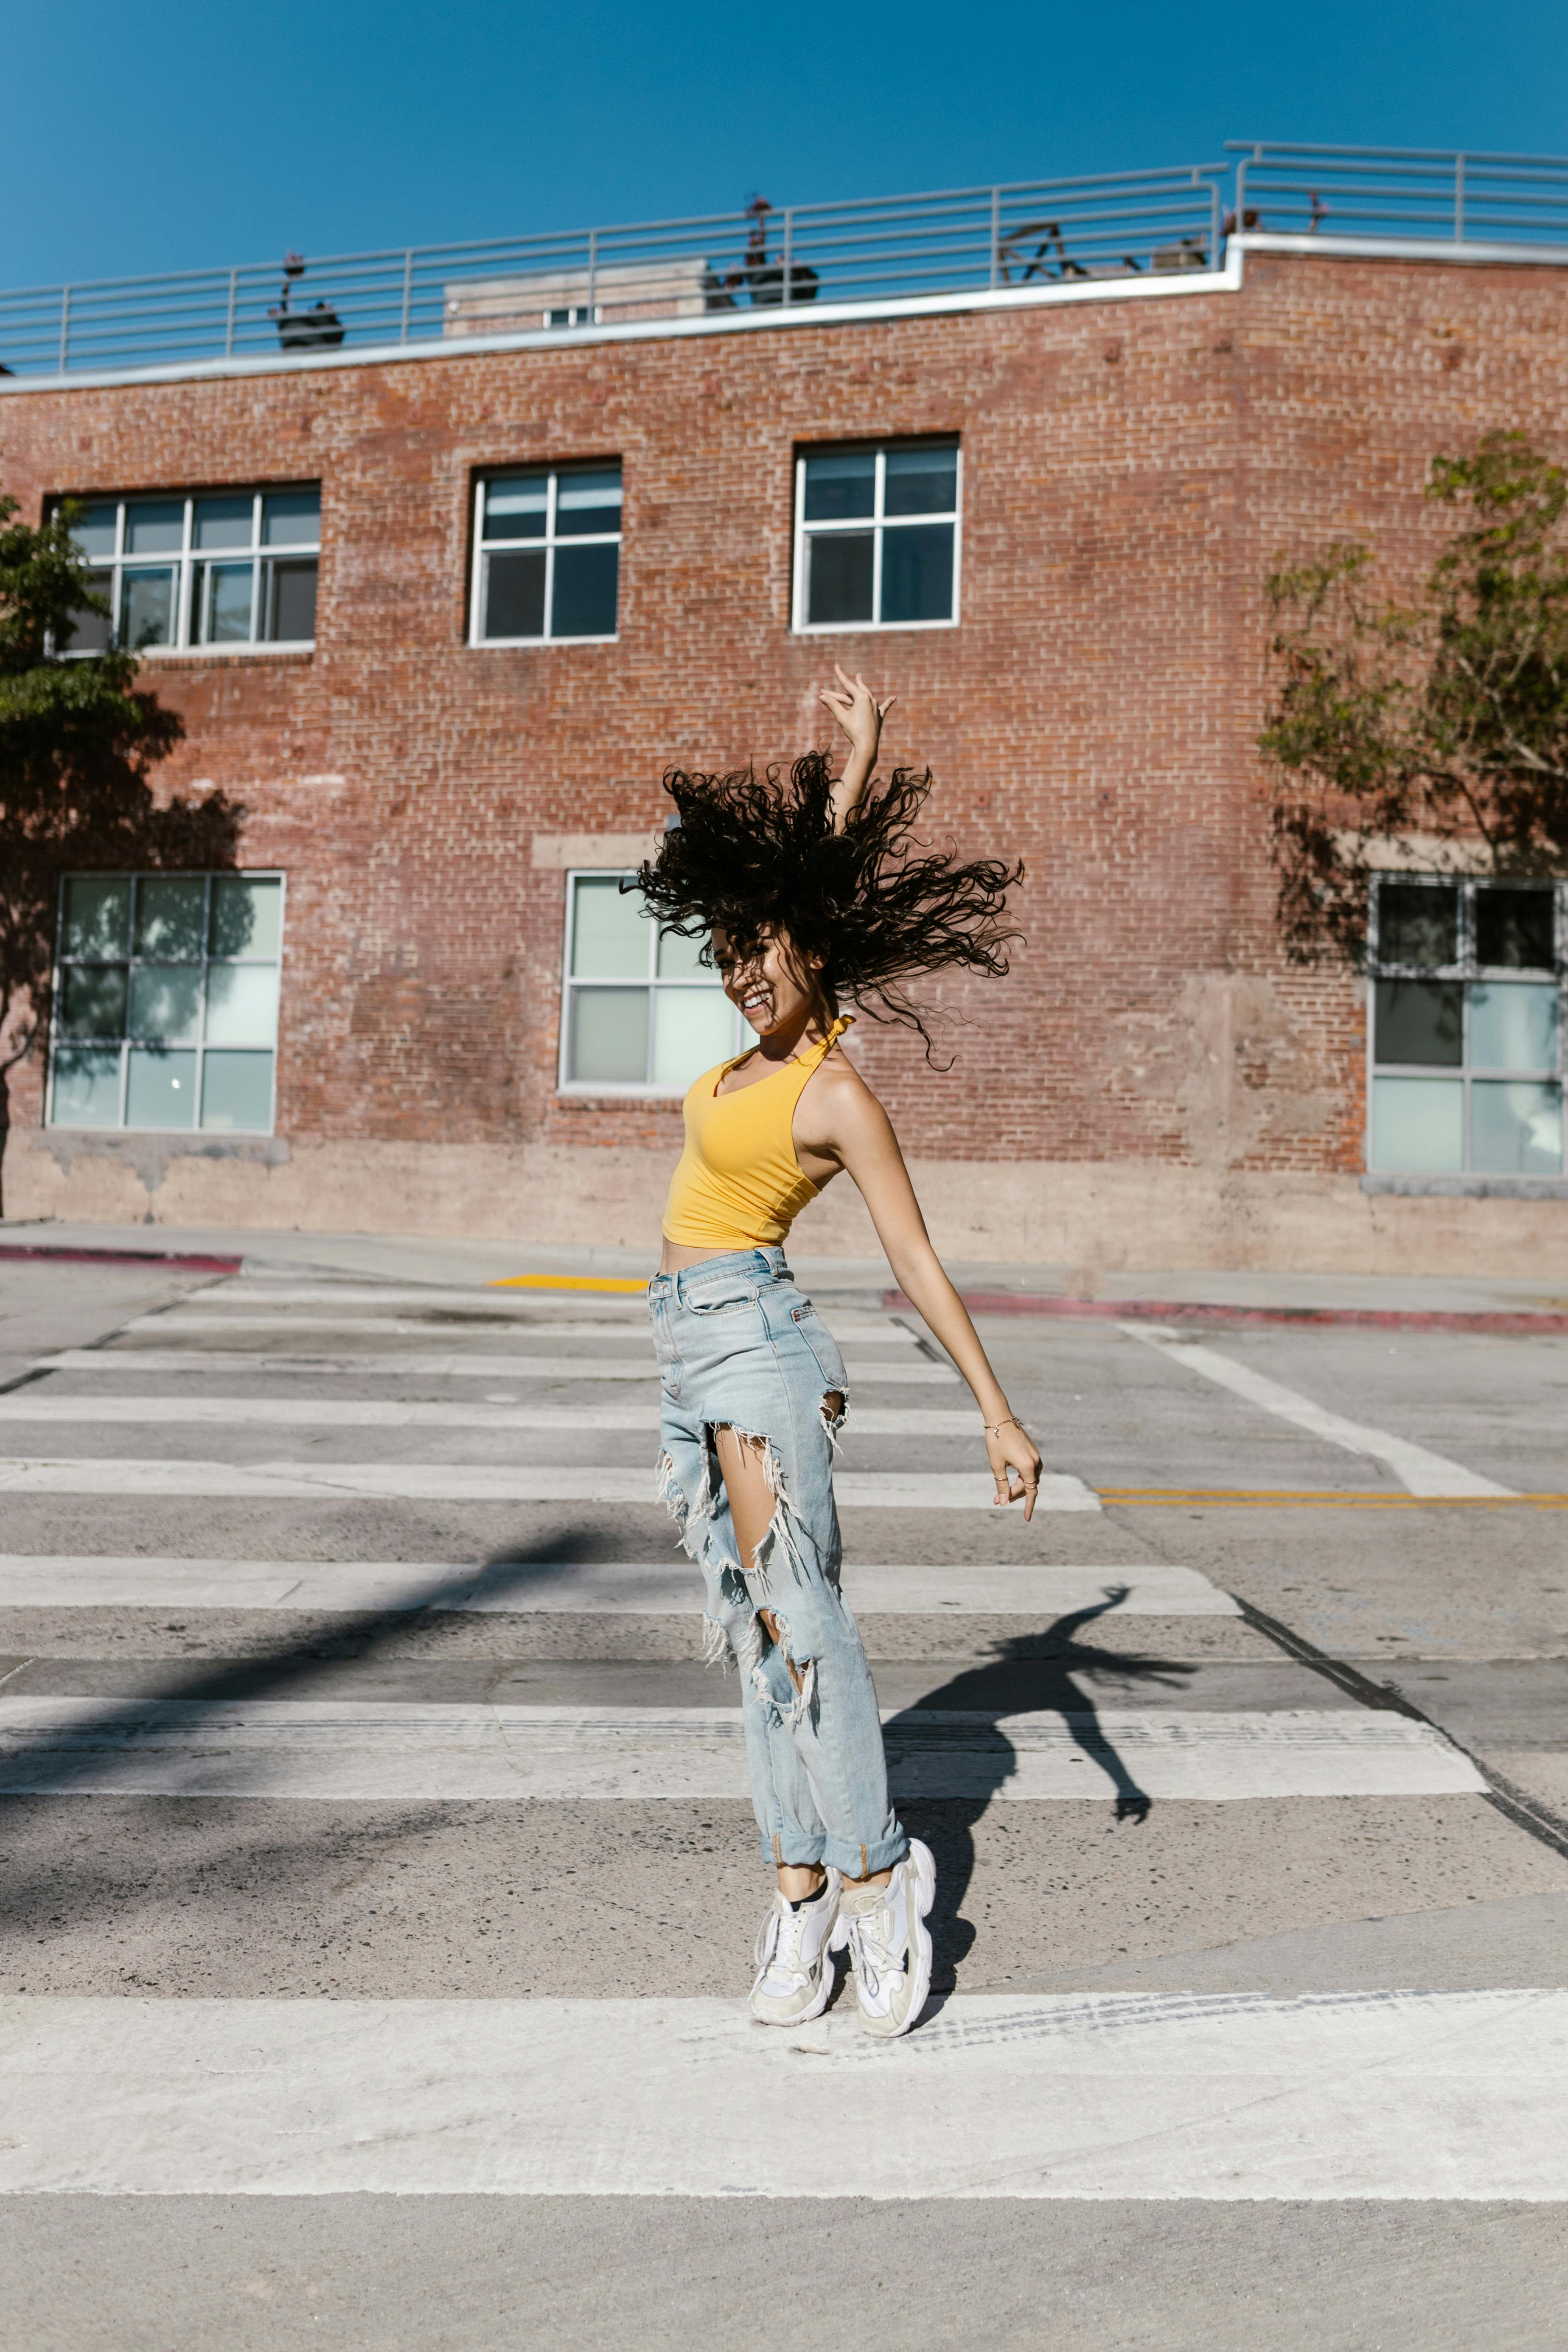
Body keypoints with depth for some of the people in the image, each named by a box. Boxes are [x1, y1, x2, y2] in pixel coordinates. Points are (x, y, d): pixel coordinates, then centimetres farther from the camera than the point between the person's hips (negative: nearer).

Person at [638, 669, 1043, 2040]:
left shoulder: (839, 1095, -12)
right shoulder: (778, 1031, 9)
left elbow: (918, 1261, -13)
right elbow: (823, 873, 22)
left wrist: (997, 1413, -14)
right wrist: (864, 751, 26)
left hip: (754, 1335, -8)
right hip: (695, 1345, 8)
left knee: (793, 1605, -14)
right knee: (755, 1621, 5)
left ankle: (871, 1877, -5)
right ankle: (803, 1887, 9)